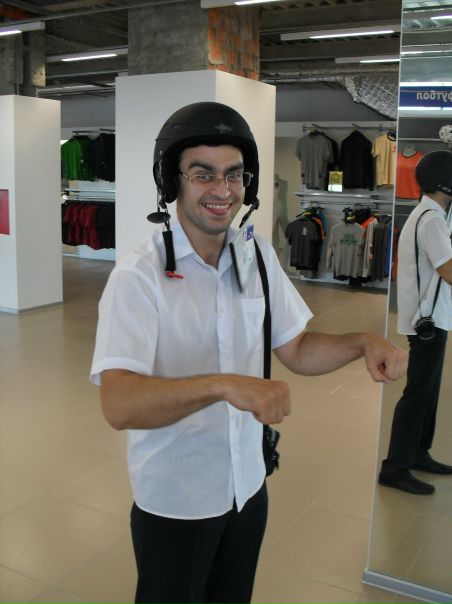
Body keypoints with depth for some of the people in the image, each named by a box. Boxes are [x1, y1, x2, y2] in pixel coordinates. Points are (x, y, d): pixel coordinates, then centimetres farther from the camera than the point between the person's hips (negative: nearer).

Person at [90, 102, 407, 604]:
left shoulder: (259, 256, -2)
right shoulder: (139, 276, -21)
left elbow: (295, 349, 4)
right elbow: (118, 404, -31)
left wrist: (362, 343, -13)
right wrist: (223, 385, -45)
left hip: (248, 487, 5)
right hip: (173, 503, -5)